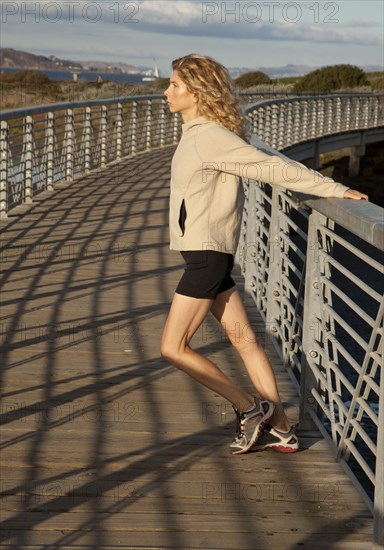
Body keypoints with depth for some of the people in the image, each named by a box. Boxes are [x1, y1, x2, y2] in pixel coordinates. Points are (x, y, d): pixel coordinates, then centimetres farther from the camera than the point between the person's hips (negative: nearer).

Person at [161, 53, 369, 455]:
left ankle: (250, 409, 3)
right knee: (243, 339, 10)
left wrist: (336, 191, -16)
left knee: (173, 348, -5)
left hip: (207, 255, -10)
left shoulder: (210, 137, -17)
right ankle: (280, 429, 16)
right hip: (204, 254, 10)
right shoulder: (196, 133, 12)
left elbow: (272, 168, -17)